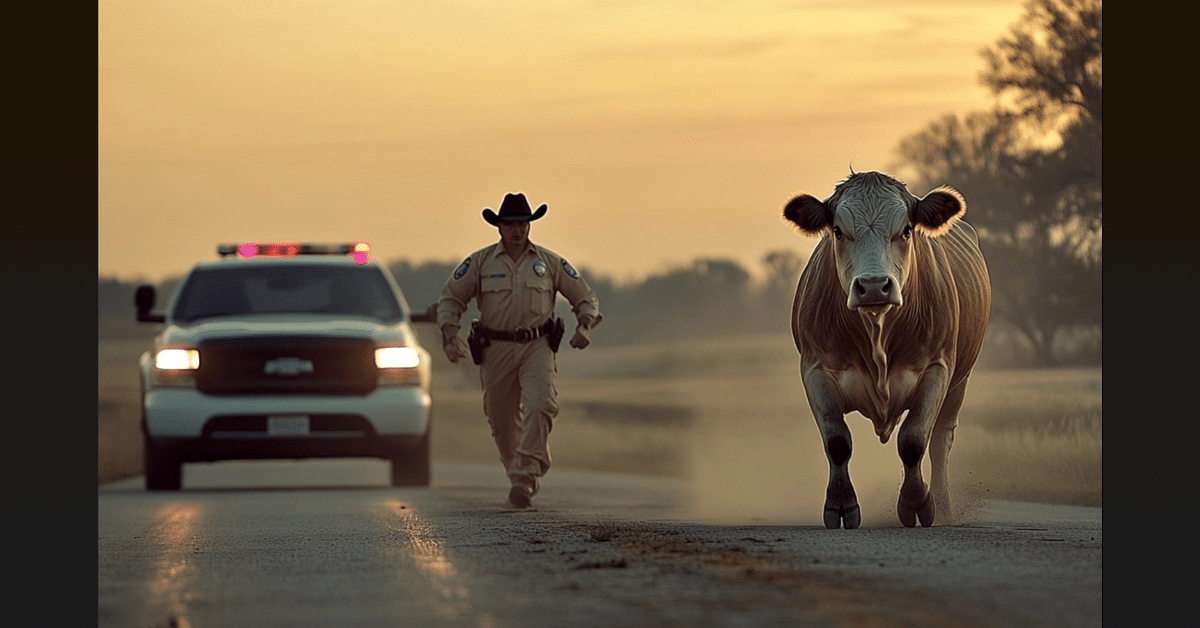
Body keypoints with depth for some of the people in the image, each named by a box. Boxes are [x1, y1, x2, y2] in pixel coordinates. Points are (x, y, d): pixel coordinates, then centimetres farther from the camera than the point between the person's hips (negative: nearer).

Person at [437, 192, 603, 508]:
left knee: (540, 406, -24)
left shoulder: (550, 262, 4)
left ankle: (526, 475, -25)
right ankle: (517, 477, 29)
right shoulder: (480, 262, 2)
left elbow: (585, 297, 12)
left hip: (537, 347, -1)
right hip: (496, 349, 1)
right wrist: (450, 334, -8)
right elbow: (450, 298, 8)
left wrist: (585, 326, -8)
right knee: (502, 421, 7)